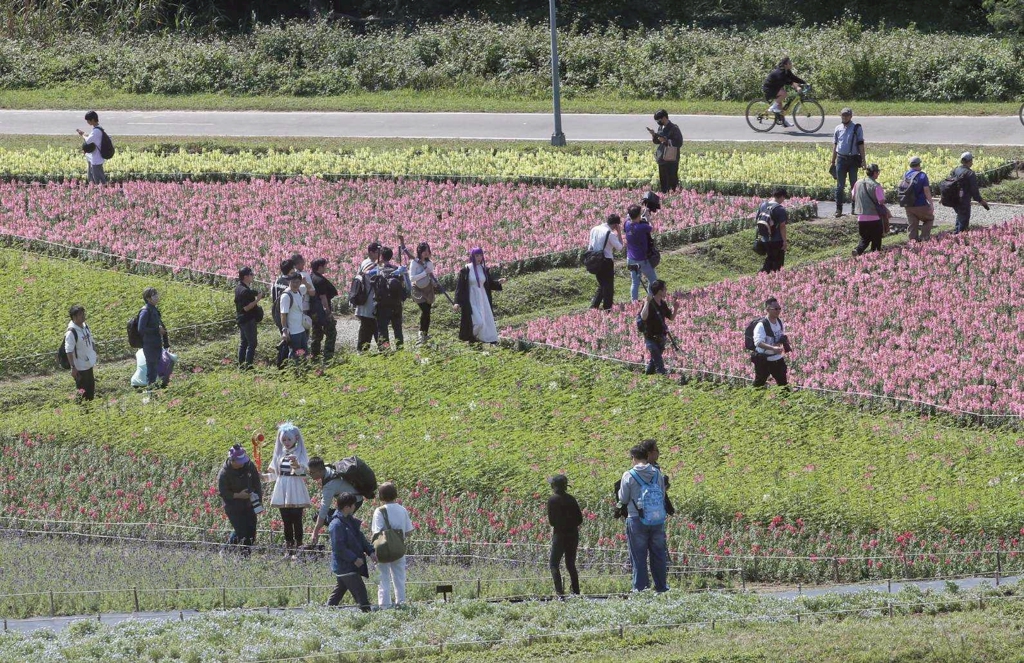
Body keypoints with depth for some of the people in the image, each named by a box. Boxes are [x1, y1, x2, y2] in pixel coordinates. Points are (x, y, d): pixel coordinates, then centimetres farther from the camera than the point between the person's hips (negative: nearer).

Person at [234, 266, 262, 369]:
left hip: (241, 319, 10)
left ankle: (241, 364, 19)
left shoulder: (239, 287, 10)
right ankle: (248, 364, -9)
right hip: (248, 319, -10)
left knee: (243, 343, 15)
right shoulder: (244, 291, -22)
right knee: (252, 343, -6)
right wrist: (257, 300, -24)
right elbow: (246, 308, -25)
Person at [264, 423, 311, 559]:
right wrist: (265, 477, 6)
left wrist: (297, 466, -42)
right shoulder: (280, 454, 13)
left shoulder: (300, 454, -4)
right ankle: (288, 549, 10)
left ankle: (297, 548, -4)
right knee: (286, 521, 7)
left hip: (296, 492, -5)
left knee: (296, 520, -7)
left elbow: (303, 470, -21)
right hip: (282, 490, 5)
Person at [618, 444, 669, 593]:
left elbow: (623, 499, -3)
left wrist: (620, 490, 18)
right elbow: (663, 495, 9)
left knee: (638, 556, 2)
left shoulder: (629, 475, -9)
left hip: (637, 520, -3)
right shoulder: (657, 473, 2)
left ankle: (640, 588, 0)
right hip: (658, 519, 3)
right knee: (658, 554, 11)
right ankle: (661, 587, 14)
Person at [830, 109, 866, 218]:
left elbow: (861, 145, 1)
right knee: (840, 186, 1)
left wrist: (863, 160, -5)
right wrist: (833, 161, 12)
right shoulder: (838, 129, 8)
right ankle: (838, 209, 3)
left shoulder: (856, 129, 0)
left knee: (854, 185, 3)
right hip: (841, 159, 2)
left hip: (853, 159, -2)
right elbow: (835, 145, 14)